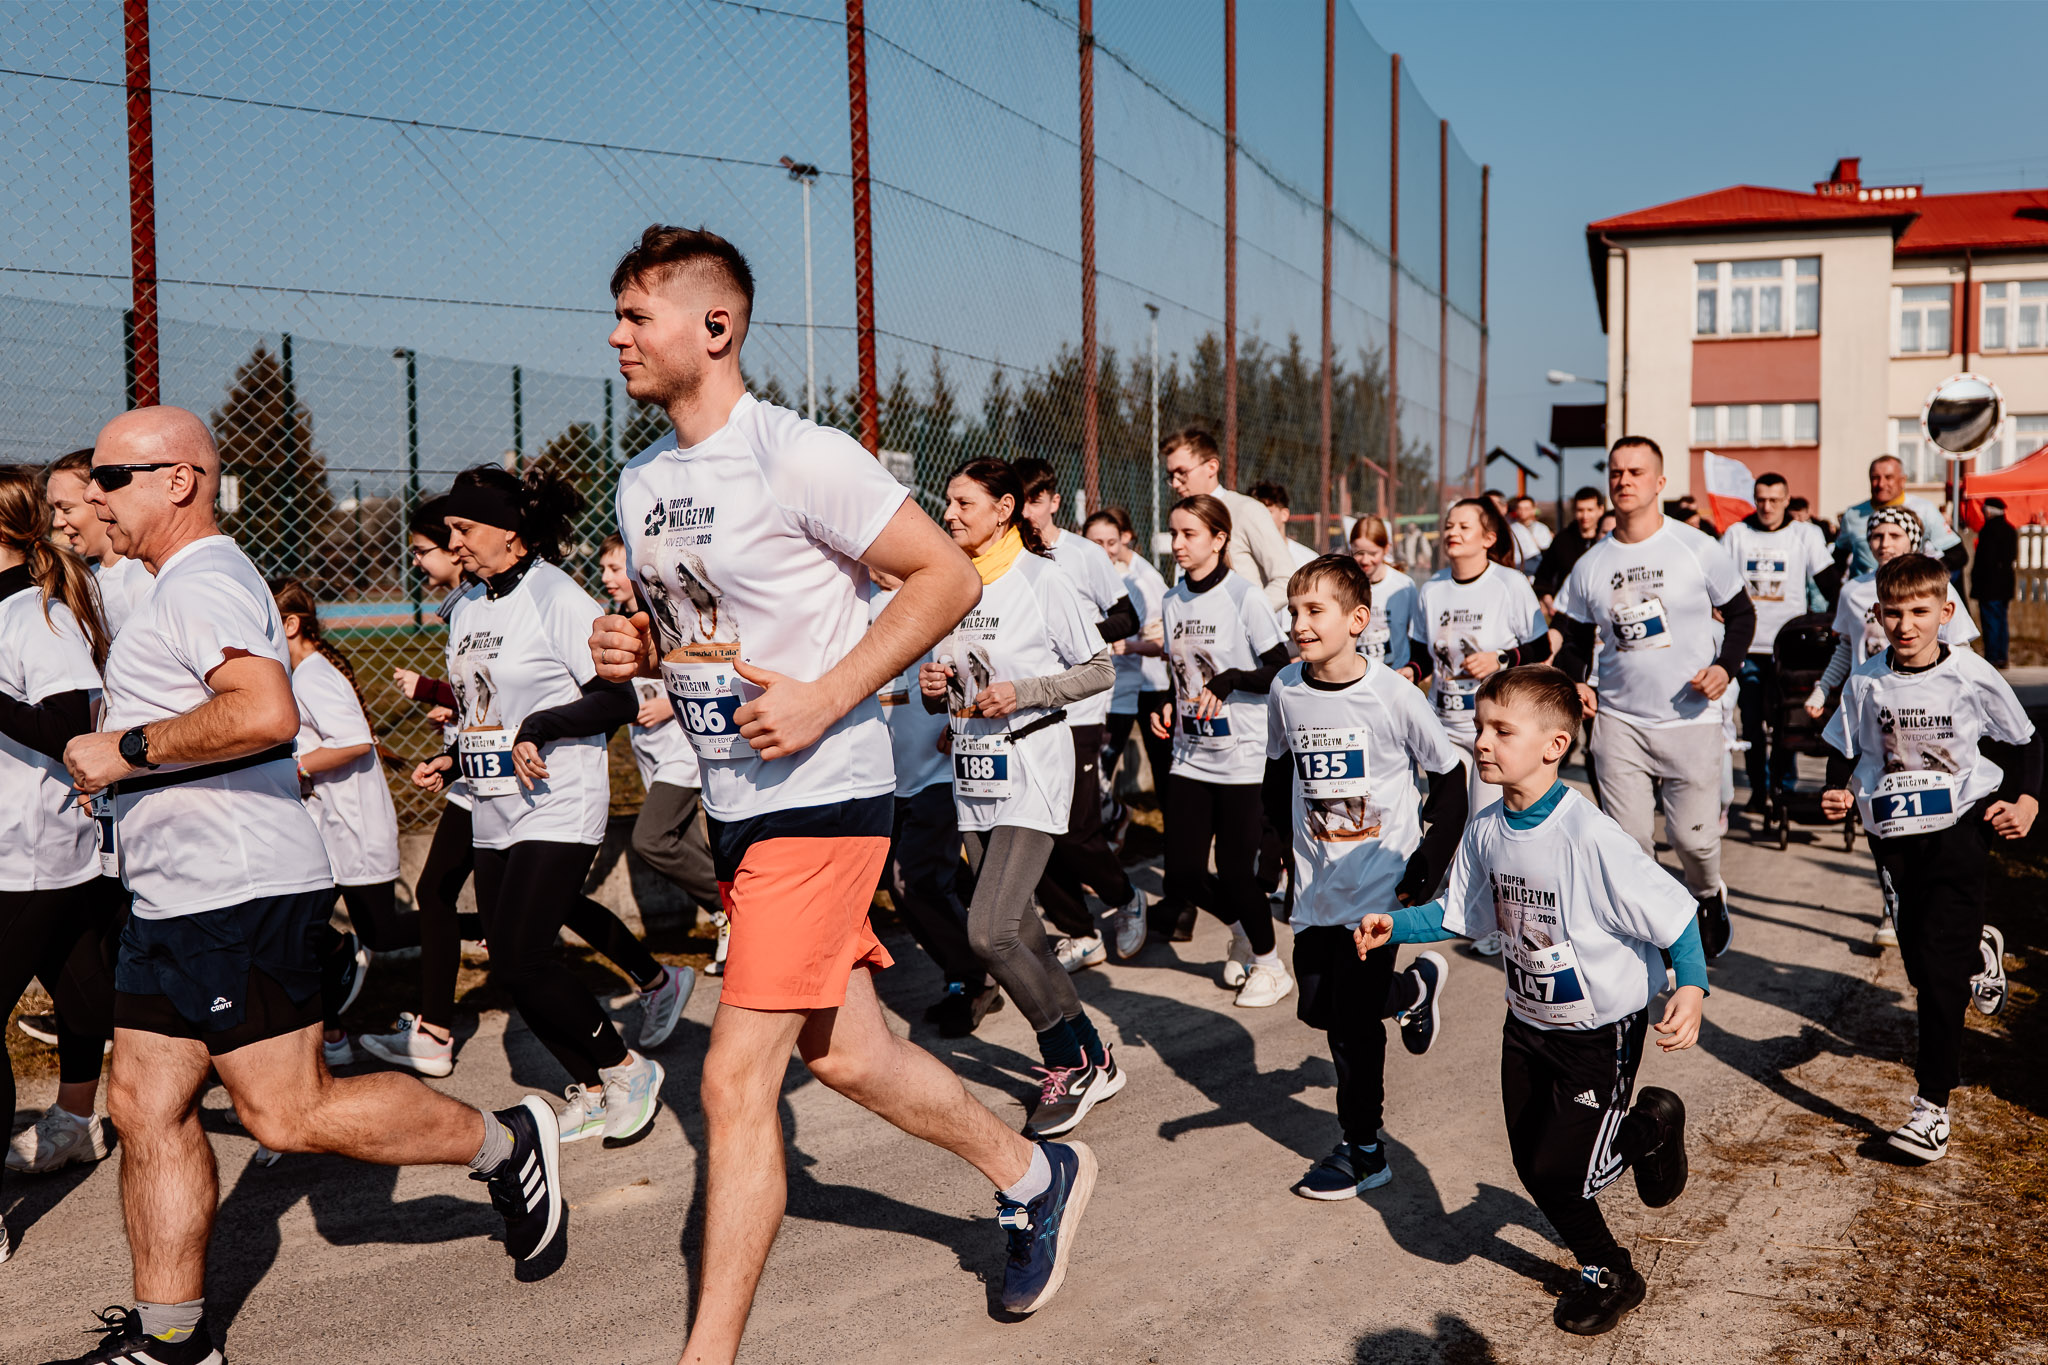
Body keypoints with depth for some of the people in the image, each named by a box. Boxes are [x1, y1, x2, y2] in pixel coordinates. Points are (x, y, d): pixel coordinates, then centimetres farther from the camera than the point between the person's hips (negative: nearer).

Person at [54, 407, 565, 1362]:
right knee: (145, 1108, 9)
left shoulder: (202, 582, -13)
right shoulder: (181, 586, 22)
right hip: (180, 894, 11)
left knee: (289, 1115, -6)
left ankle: (502, 1142, 9)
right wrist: (115, 760, 22)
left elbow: (266, 712, -31)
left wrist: (128, 749, -21)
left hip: (237, 895, -11)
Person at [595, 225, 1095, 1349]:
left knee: (735, 1082, -7)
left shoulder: (798, 457, -15)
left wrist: (824, 698, -21)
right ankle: (1035, 1178, 38)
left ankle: (711, 1349, 9)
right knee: (846, 1057, 17)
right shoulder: (641, 484, 9)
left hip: (820, 800, -8)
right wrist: (633, 650, -1)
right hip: (732, 804, 9)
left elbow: (948, 577, -14)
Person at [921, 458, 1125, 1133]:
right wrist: (934, 688, -3)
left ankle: (1071, 1059, 5)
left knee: (989, 932, -16)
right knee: (1019, 933, 10)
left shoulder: (1043, 579, -8)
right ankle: (1088, 1059, 27)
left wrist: (1024, 691, -17)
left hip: (1032, 767, -7)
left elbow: (1101, 672, -6)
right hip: (972, 772, 7)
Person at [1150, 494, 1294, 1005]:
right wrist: (1167, 709, 2)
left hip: (1240, 756, -6)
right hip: (1190, 754, 6)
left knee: (1234, 871, -1)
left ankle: (1270, 963, 23)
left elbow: (1283, 673, -11)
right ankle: (1241, 928, 34)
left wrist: (1232, 679, -24)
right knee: (1182, 875, 4)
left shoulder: (1243, 597, -11)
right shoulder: (1173, 599, 7)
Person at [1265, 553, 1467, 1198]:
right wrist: (1282, 846, 9)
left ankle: (1363, 1150, 17)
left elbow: (1450, 777, -6)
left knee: (1353, 1019, -3)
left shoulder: (1392, 694, -16)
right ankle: (1414, 987, 39)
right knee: (1317, 1007, 12)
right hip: (1316, 885, 5)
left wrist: (1427, 866, -9)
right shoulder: (1286, 690, -3)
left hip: (1379, 882, -5)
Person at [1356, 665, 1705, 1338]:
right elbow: (1458, 912, 7)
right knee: (1533, 1165, 13)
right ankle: (1607, 1273, 38)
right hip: (1529, 1022, 7)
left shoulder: (1591, 838, -29)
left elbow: (1674, 912, -25)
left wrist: (1691, 988, -38)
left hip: (1603, 1028, -6)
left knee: (1558, 1168, -3)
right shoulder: (1485, 831, -7)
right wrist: (1394, 924, -7)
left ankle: (1650, 1125, 27)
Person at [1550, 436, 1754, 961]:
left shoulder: (1697, 548, -3)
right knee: (1626, 839, 0)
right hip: (1619, 720, 2)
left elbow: (1741, 613, 6)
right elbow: (1574, 635, 16)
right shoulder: (1591, 564, 5)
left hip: (1691, 718, -2)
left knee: (1693, 835, 2)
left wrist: (1726, 666, -10)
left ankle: (1709, 898, 35)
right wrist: (1572, 682, -2)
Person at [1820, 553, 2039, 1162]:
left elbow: (2024, 741, 3)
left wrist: (2025, 801, -11)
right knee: (1919, 956, 18)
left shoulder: (1972, 677, -9)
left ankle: (1932, 1106, -4)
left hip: (1960, 826, -4)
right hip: (1893, 834, 4)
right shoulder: (1867, 681, -3)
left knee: (1939, 965, -9)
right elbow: (1844, 749, 9)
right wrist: (1837, 791, -10)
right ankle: (1979, 951, 56)